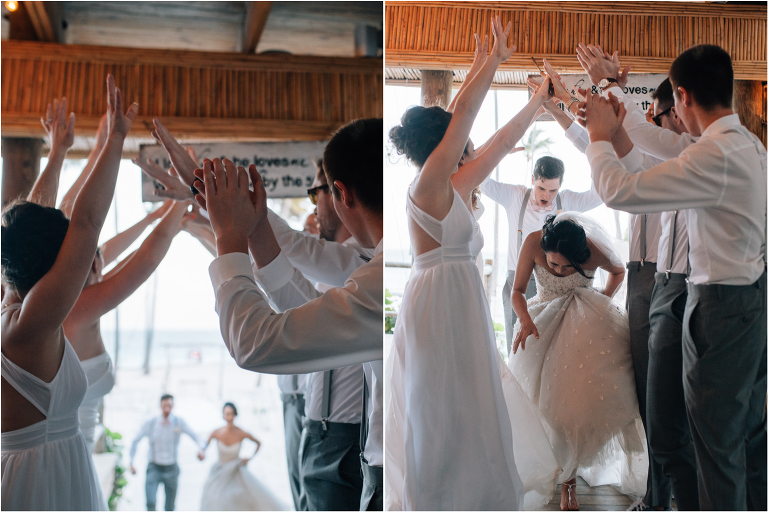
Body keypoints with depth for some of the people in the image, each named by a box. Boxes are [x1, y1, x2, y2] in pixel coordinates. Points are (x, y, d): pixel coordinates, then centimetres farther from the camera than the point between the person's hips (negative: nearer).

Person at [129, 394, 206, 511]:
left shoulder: (179, 422, -9)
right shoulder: (150, 423, -9)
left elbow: (195, 436, -16)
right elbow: (135, 441, -1)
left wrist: (202, 449, -37)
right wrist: (131, 463, -9)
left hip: (171, 469, 1)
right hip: (154, 468, -1)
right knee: (150, 503, -19)